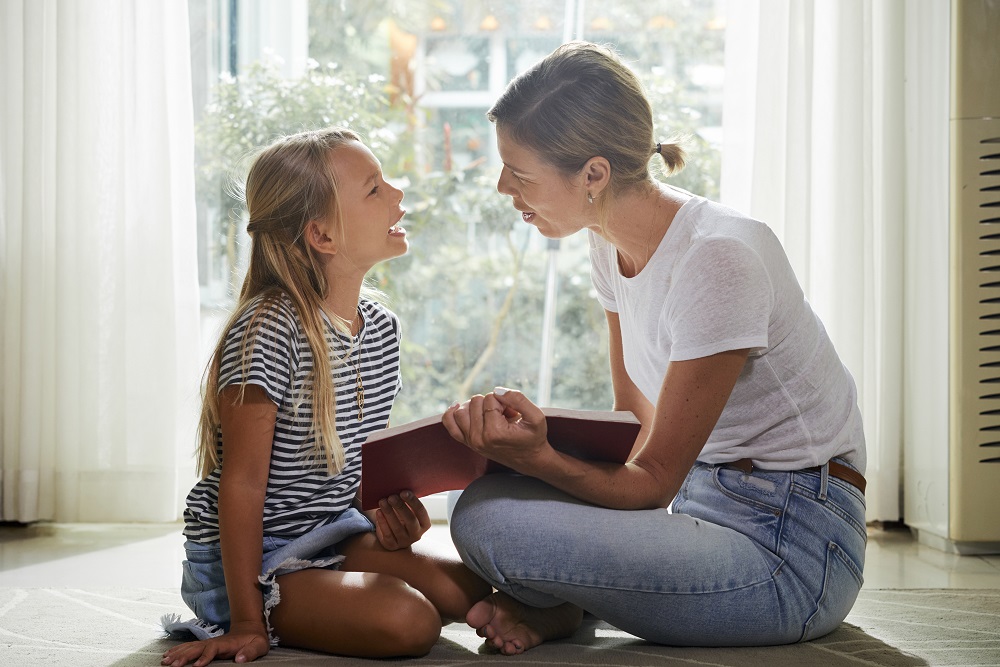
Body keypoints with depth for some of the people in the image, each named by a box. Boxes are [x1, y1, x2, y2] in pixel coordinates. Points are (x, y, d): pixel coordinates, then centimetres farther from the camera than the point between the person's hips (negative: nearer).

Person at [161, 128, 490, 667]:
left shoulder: (380, 325, 3)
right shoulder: (270, 329, -23)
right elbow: (243, 484, -22)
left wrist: (393, 508, -9)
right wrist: (247, 624, -21)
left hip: (332, 531, 8)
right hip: (243, 557, -8)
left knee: (465, 590, -5)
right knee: (408, 621, -25)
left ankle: (300, 608, 10)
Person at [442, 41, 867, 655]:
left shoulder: (717, 259, -24)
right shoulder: (613, 243, 3)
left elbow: (653, 482, -19)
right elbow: (633, 428, 9)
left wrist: (536, 457, -37)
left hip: (792, 545, -8)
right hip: (704, 502, 9)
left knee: (489, 520, -23)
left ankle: (558, 606, 5)